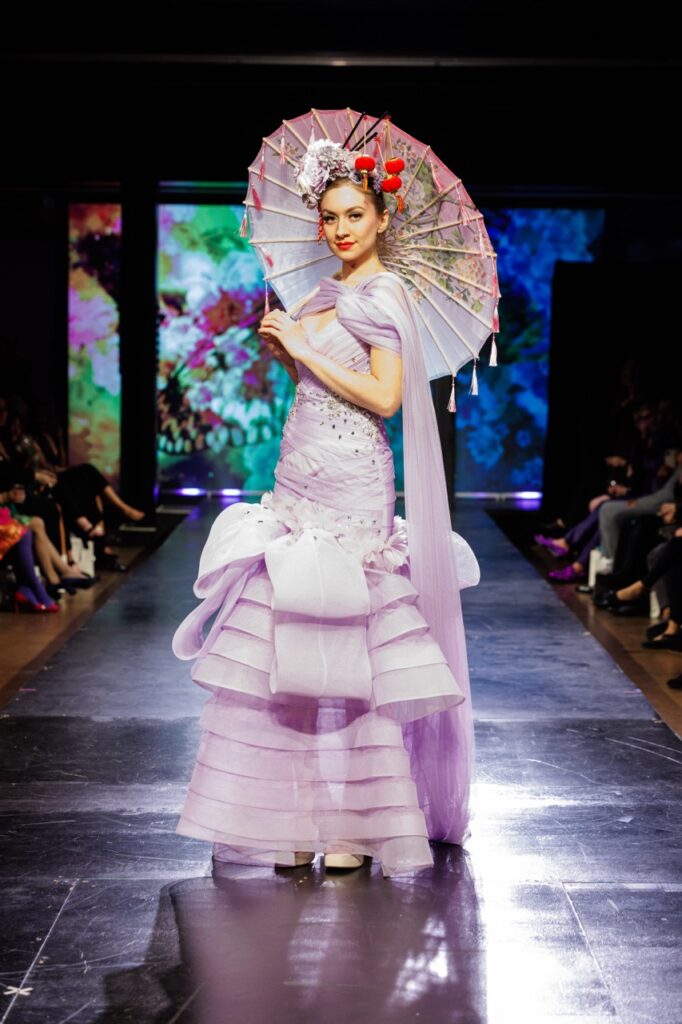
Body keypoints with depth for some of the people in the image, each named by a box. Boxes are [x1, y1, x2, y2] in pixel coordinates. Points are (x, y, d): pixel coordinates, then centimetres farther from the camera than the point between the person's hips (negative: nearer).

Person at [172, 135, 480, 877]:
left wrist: (303, 348, -11)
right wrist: (282, 347, 5)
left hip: (351, 485, -8)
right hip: (300, 478, 8)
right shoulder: (328, 292, 17)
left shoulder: (383, 293, -7)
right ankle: (301, 816, 12)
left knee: (347, 647, -4)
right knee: (287, 642, 5)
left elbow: (384, 397, -16)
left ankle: (359, 824, 6)